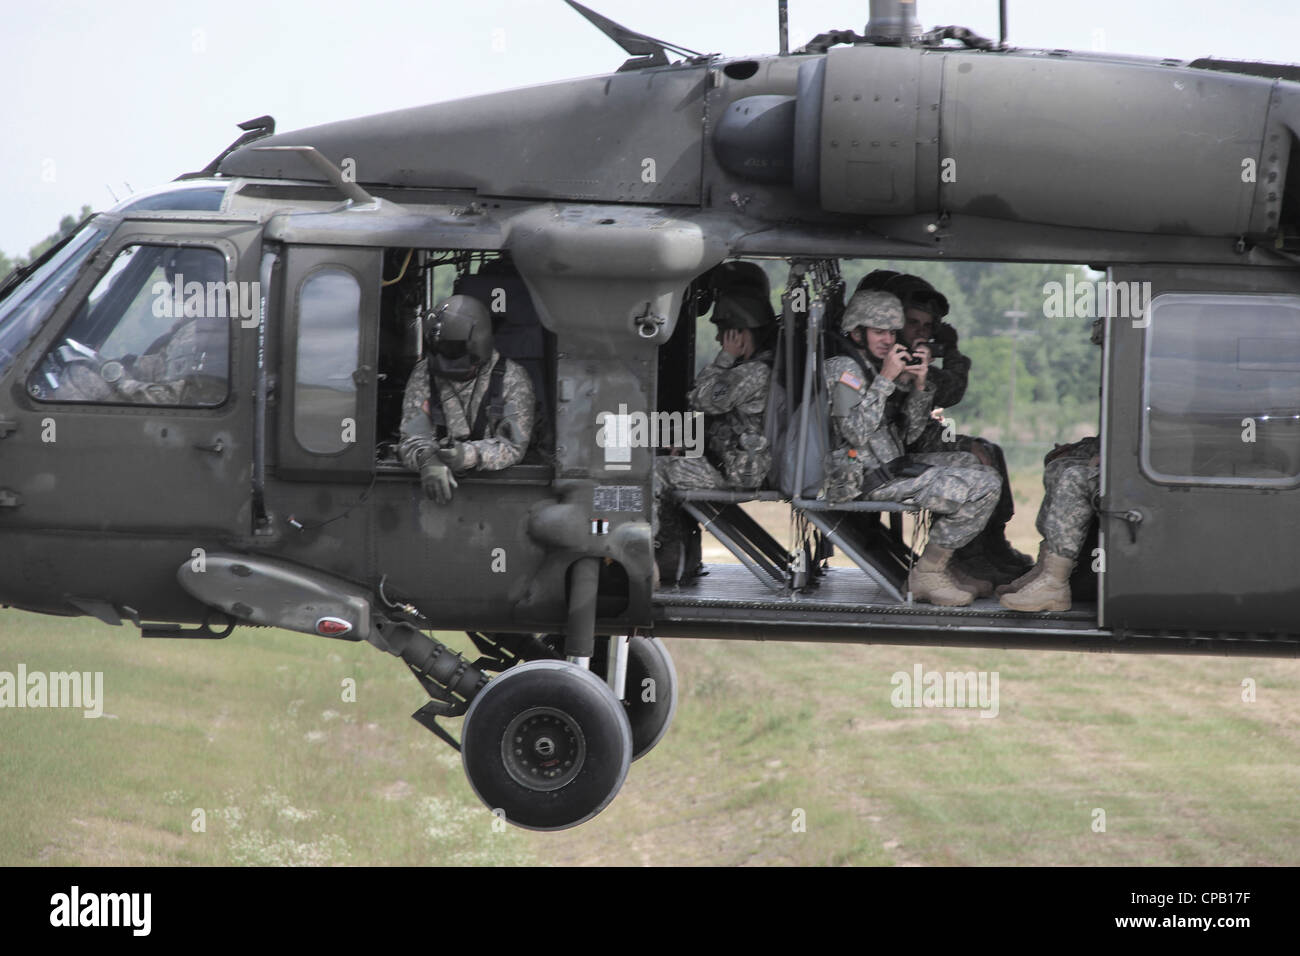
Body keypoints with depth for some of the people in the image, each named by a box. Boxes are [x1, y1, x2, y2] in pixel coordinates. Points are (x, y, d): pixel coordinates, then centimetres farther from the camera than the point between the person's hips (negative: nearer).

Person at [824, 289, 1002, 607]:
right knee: (985, 486, -15)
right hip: (867, 481, -10)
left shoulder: (872, 368, 18)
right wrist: (886, 379, -20)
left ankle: (944, 567, 15)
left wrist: (919, 386, 2)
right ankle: (926, 574, -9)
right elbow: (857, 433, -23)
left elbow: (908, 435, 16)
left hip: (890, 467, 10)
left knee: (972, 462, 23)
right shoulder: (844, 369, -10)